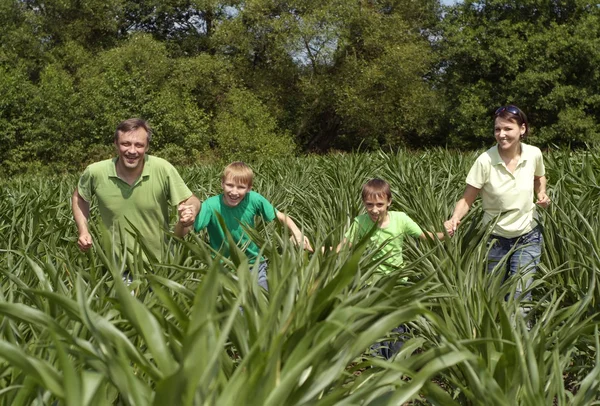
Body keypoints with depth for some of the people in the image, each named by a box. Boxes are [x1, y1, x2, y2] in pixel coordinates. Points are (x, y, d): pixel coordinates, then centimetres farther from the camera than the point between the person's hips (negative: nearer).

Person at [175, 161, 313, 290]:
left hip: (254, 265, 2)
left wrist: (296, 232, -22)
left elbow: (280, 216, -4)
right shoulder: (211, 206, -22)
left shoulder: (254, 199, -18)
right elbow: (179, 234, -27)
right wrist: (183, 223, -49)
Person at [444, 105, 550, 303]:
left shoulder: (534, 154, -10)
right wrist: (454, 220, -36)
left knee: (520, 297, -6)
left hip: (528, 237, 1)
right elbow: (467, 199, -16)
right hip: (496, 239, -1)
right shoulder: (485, 161, -20)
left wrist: (542, 193, -7)